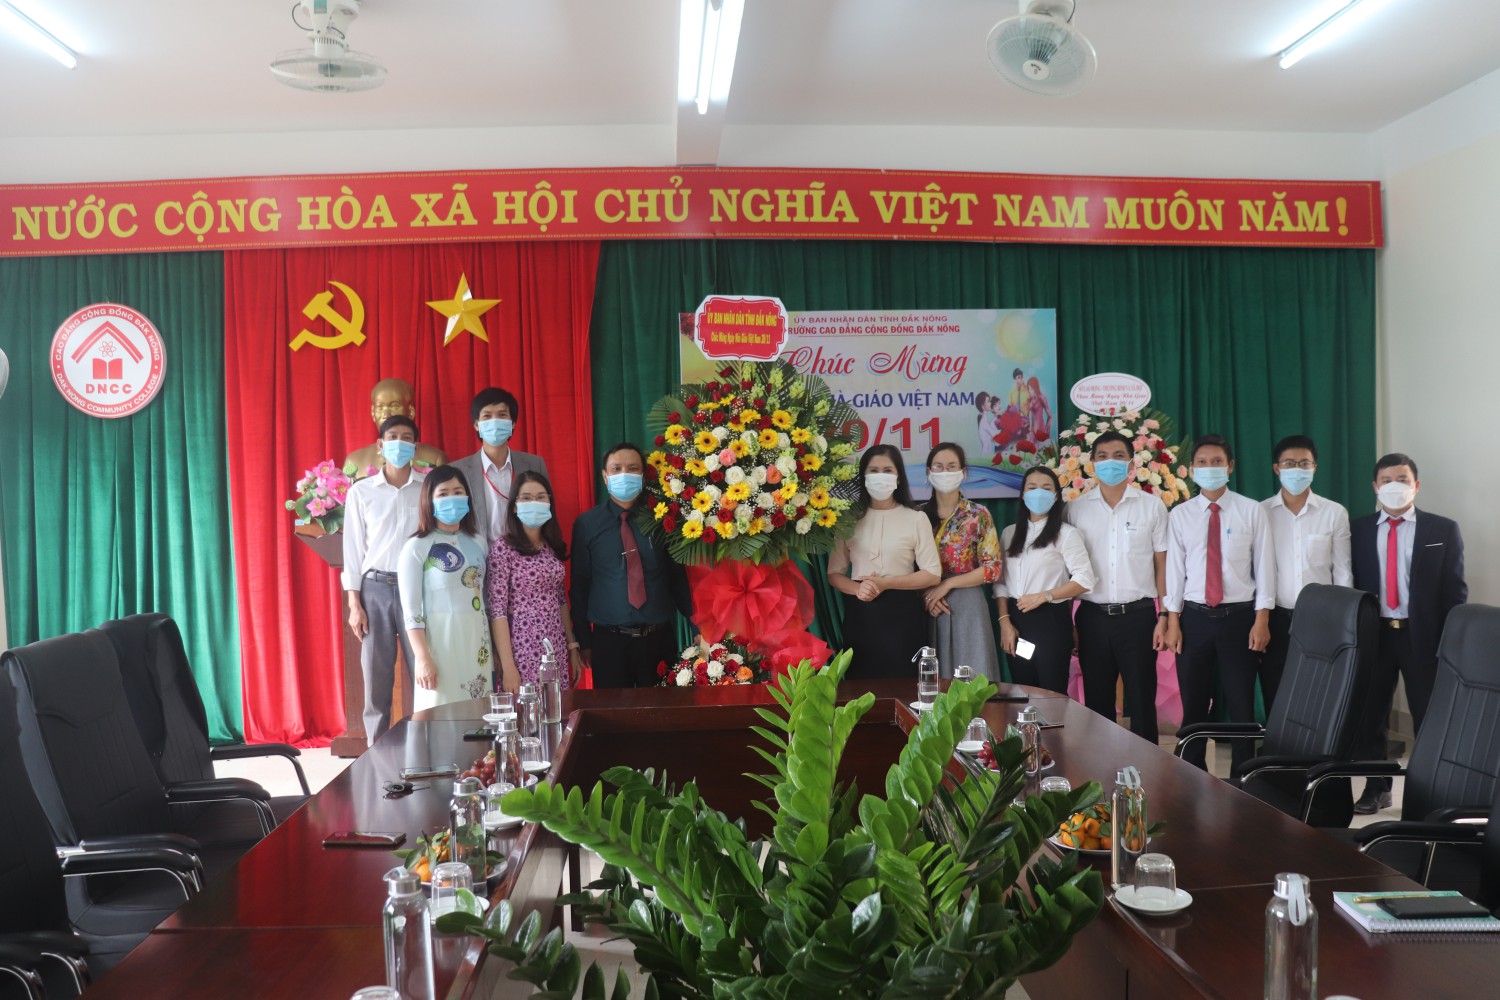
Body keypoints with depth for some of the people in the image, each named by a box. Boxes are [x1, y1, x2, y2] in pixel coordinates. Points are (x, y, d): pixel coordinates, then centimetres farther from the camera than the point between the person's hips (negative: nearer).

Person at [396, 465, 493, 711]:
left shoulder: (477, 542, 11)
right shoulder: (417, 548, -5)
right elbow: (411, 610, -9)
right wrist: (423, 658, -15)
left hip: (478, 639, 5)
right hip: (440, 641, -5)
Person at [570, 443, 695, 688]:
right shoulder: (586, 524, 2)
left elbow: (678, 576, 9)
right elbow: (580, 584, 4)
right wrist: (584, 640, 2)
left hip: (659, 638, 1)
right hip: (608, 640, -1)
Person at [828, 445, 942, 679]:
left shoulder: (916, 519, 0)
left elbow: (933, 574, -4)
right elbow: (834, 574, 6)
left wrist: (885, 583, -14)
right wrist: (856, 588, -16)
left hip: (902, 613, -2)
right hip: (859, 614, 2)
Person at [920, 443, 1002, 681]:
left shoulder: (978, 515, 0)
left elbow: (993, 568, -5)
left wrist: (947, 584, -12)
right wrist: (925, 594, -10)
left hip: (967, 605, -2)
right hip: (926, 608, 2)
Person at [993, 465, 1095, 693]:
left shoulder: (1066, 533, -3)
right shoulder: (1009, 533, 11)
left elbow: (1085, 580, -11)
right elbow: (1001, 581, 7)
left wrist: (1043, 596, -15)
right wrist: (1005, 621, -3)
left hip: (1051, 621, -4)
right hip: (1016, 622, 4)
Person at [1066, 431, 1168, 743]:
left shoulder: (1152, 506, 3)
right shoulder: (1075, 509, 5)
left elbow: (1162, 564, 3)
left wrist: (1164, 616, -4)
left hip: (1138, 615, -1)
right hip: (1093, 616, 1)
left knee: (1142, 702, 3)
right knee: (1097, 704, 9)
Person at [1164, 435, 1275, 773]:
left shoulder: (1251, 511, -1)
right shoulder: (1180, 514, 4)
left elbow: (1264, 566, -2)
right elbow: (1175, 568, 2)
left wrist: (1262, 620, -8)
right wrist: (1173, 621, -2)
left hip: (1239, 616, -1)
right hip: (1195, 617, 2)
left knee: (1242, 705, 6)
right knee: (1193, 706, 9)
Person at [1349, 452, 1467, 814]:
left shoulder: (1443, 530, 2)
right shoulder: (1358, 529, 5)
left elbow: (1455, 591, 0)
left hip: (1422, 636, -2)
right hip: (1372, 634, 2)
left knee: (1429, 719, 6)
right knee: (1370, 716, 10)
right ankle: (1376, 788, 24)